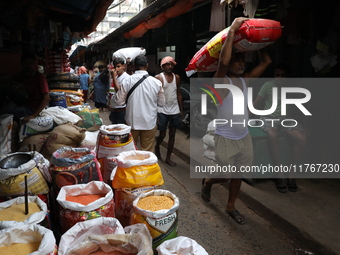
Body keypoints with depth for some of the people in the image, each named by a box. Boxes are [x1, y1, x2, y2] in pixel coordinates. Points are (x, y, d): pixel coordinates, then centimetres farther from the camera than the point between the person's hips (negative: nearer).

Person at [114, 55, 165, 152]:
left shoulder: (127, 81, -11)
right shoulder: (156, 82, -9)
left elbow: (119, 101, -6)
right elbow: (161, 103, 1)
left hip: (132, 122, 1)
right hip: (149, 123, 0)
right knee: (148, 152, 12)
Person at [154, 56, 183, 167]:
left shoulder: (177, 77, 8)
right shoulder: (158, 78, -5)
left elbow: (179, 94, 13)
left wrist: (181, 110, 9)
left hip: (175, 111, 4)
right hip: (162, 111, -4)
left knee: (172, 135, 8)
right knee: (162, 134, 3)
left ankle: (168, 158, 20)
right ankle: (157, 147, 37)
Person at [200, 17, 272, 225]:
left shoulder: (245, 80, 5)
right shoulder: (221, 81, -14)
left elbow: (266, 61, 7)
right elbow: (223, 61, -34)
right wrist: (232, 30, -27)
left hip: (244, 137, 6)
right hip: (225, 138, -6)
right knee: (226, 176, 5)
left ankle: (231, 207, 34)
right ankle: (207, 182, 38)